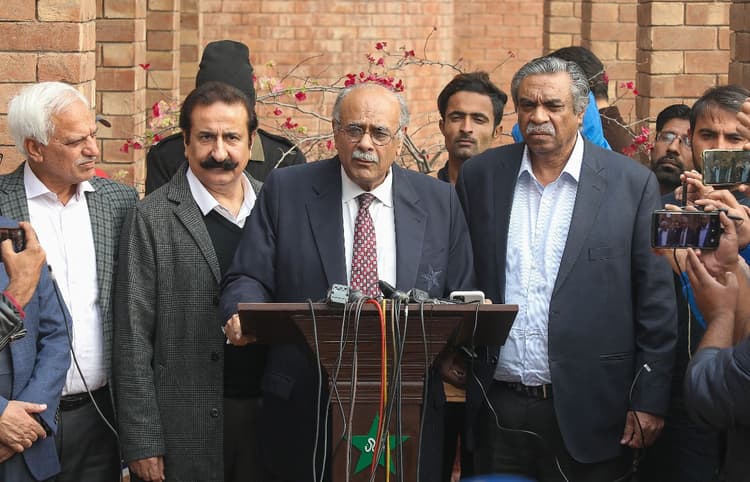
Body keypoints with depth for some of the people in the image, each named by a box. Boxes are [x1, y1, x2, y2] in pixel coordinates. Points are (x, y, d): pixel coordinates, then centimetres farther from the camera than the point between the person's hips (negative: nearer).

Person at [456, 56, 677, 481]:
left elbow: (656, 301, -2)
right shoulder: (480, 176, 6)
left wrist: (649, 400, -5)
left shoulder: (632, 183, -2)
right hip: (496, 405, 2)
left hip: (588, 410, -2)